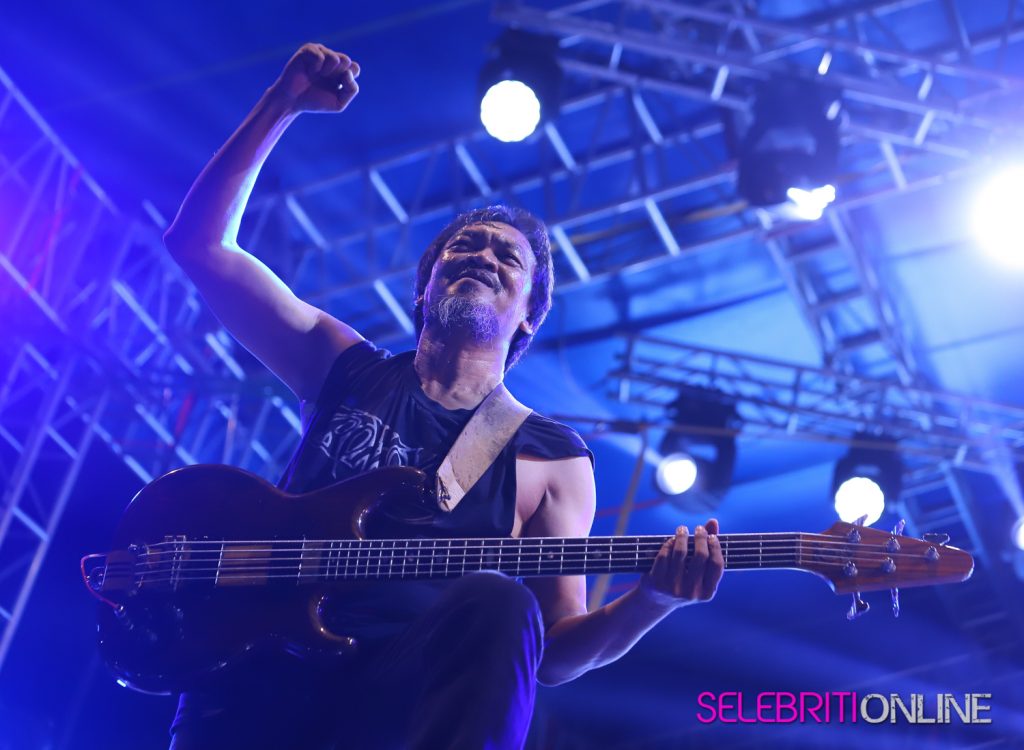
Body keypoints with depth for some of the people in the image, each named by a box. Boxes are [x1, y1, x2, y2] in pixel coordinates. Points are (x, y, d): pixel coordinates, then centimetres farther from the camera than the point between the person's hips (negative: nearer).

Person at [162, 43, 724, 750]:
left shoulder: (552, 457, 12)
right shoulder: (347, 369, 17)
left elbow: (554, 653, 6)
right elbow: (200, 241, 16)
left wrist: (652, 600, -15)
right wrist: (283, 104, 11)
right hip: (249, 687, -1)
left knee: (498, 607, -33)